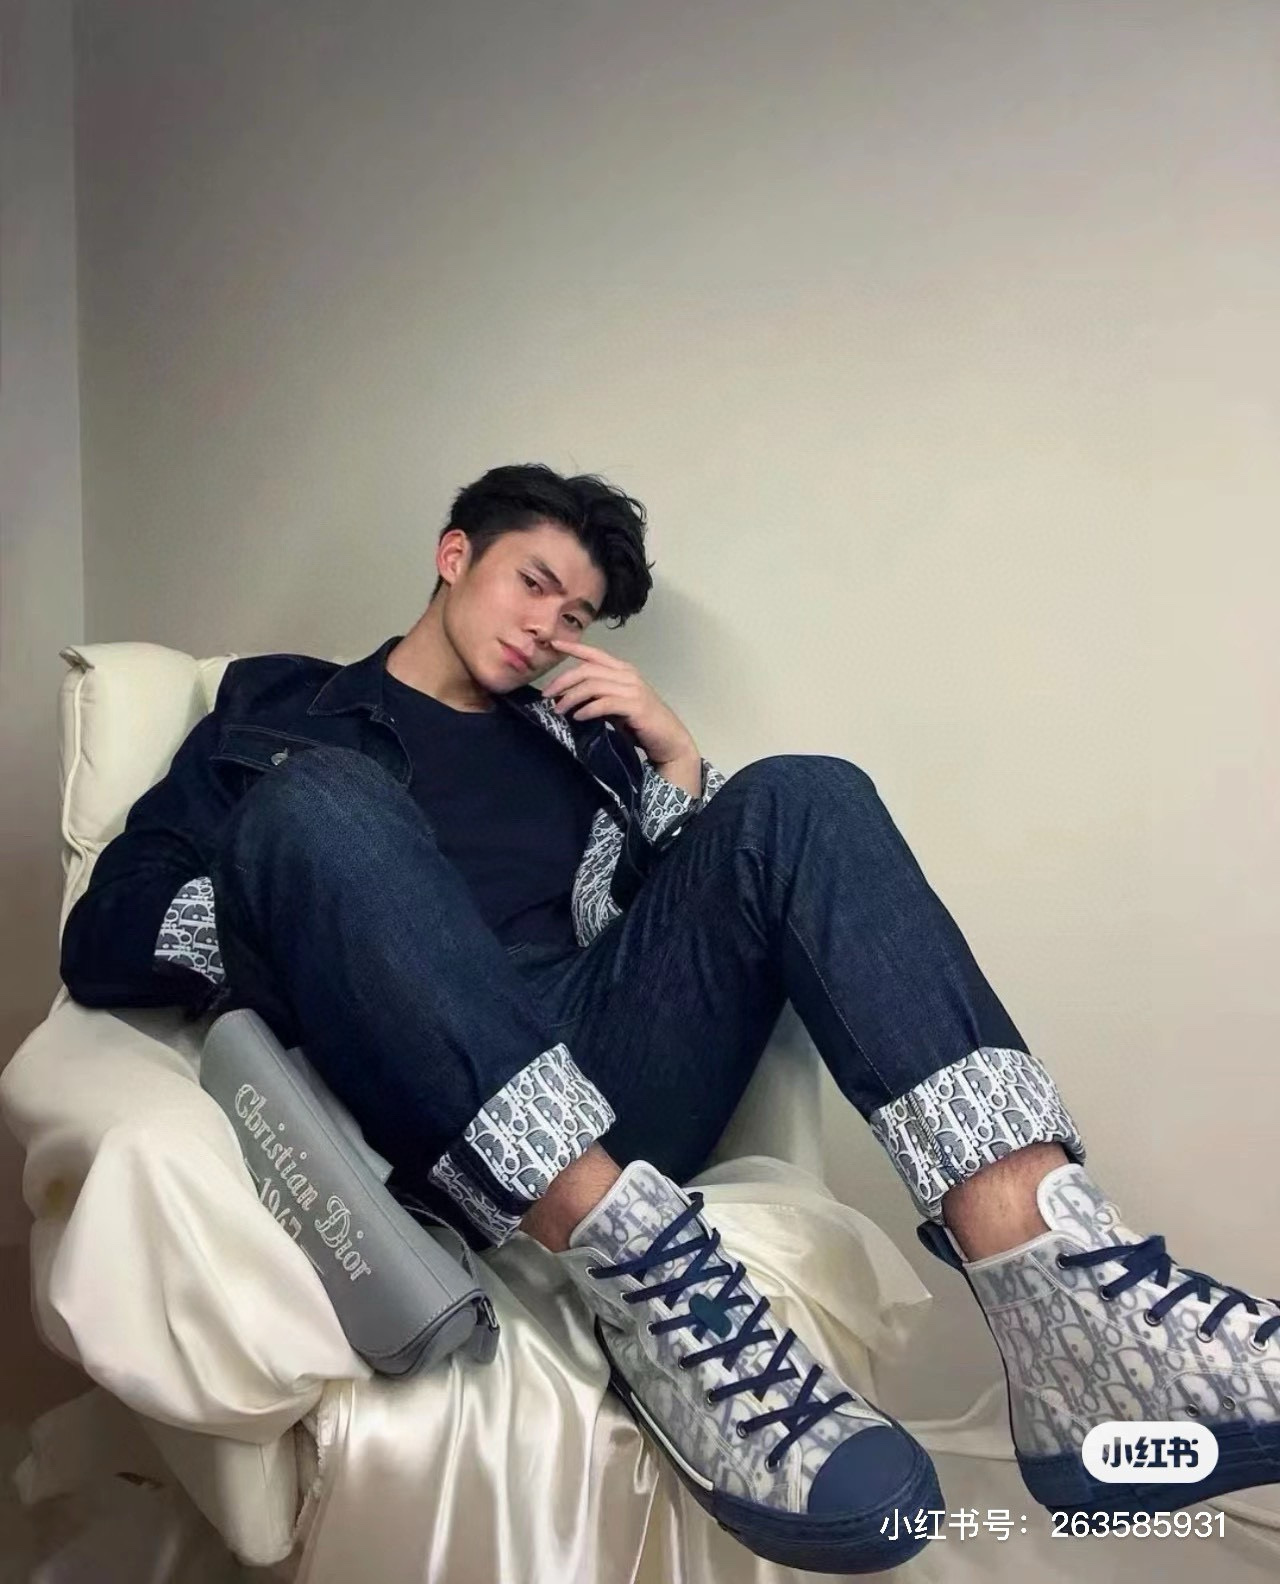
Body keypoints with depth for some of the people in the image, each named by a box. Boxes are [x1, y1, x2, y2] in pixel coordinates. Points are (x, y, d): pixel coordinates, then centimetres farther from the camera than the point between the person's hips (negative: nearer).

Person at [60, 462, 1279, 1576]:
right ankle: (651, 1281, -37)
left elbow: (702, 913, 20)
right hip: (406, 1107, -2)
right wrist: (306, 905, -6)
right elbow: (104, 940, 9)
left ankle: (1051, 1286, -33)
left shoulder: (574, 743, 27)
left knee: (797, 799, -13)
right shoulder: (279, 711, 20)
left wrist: (676, 758, 7)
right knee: (317, 802, -26)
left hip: (598, 1092, 3)